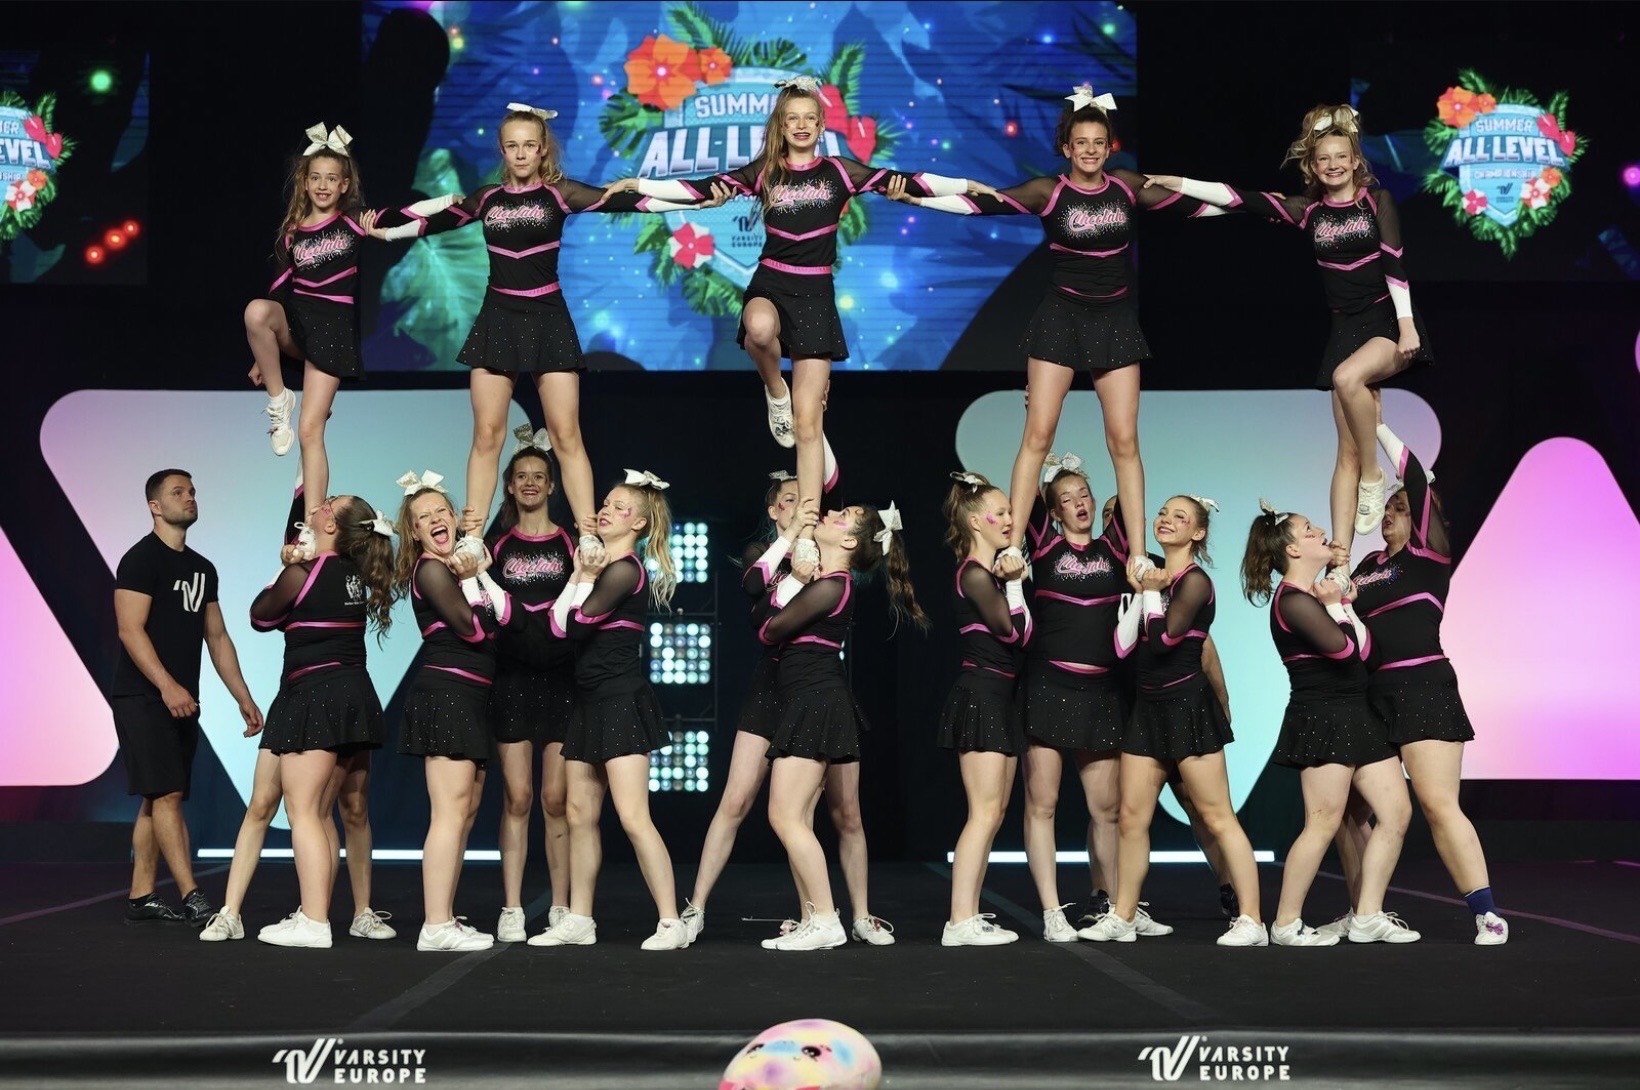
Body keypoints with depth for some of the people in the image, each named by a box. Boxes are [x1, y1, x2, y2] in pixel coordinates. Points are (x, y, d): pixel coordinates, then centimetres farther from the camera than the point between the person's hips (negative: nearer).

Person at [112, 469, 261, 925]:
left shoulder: (202, 568, 17)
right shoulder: (141, 559, -7)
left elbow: (217, 637, 18)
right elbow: (130, 629, -16)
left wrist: (243, 698, 13)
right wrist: (167, 685, -26)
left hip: (181, 701, 8)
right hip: (142, 696, -8)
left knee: (157, 799, 9)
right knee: (167, 793, -12)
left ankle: (142, 897, 14)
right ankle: (192, 898, -15)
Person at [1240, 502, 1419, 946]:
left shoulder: (1321, 590, 17)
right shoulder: (1292, 600, -12)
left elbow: (1363, 648, 10)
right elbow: (1342, 645, -26)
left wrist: (1337, 599, 2)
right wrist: (1335, 604, -7)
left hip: (1357, 715, 9)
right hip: (1321, 716, -9)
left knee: (1397, 813, 6)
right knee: (1323, 823, -8)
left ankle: (1368, 917, 11)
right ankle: (1286, 924, 2)